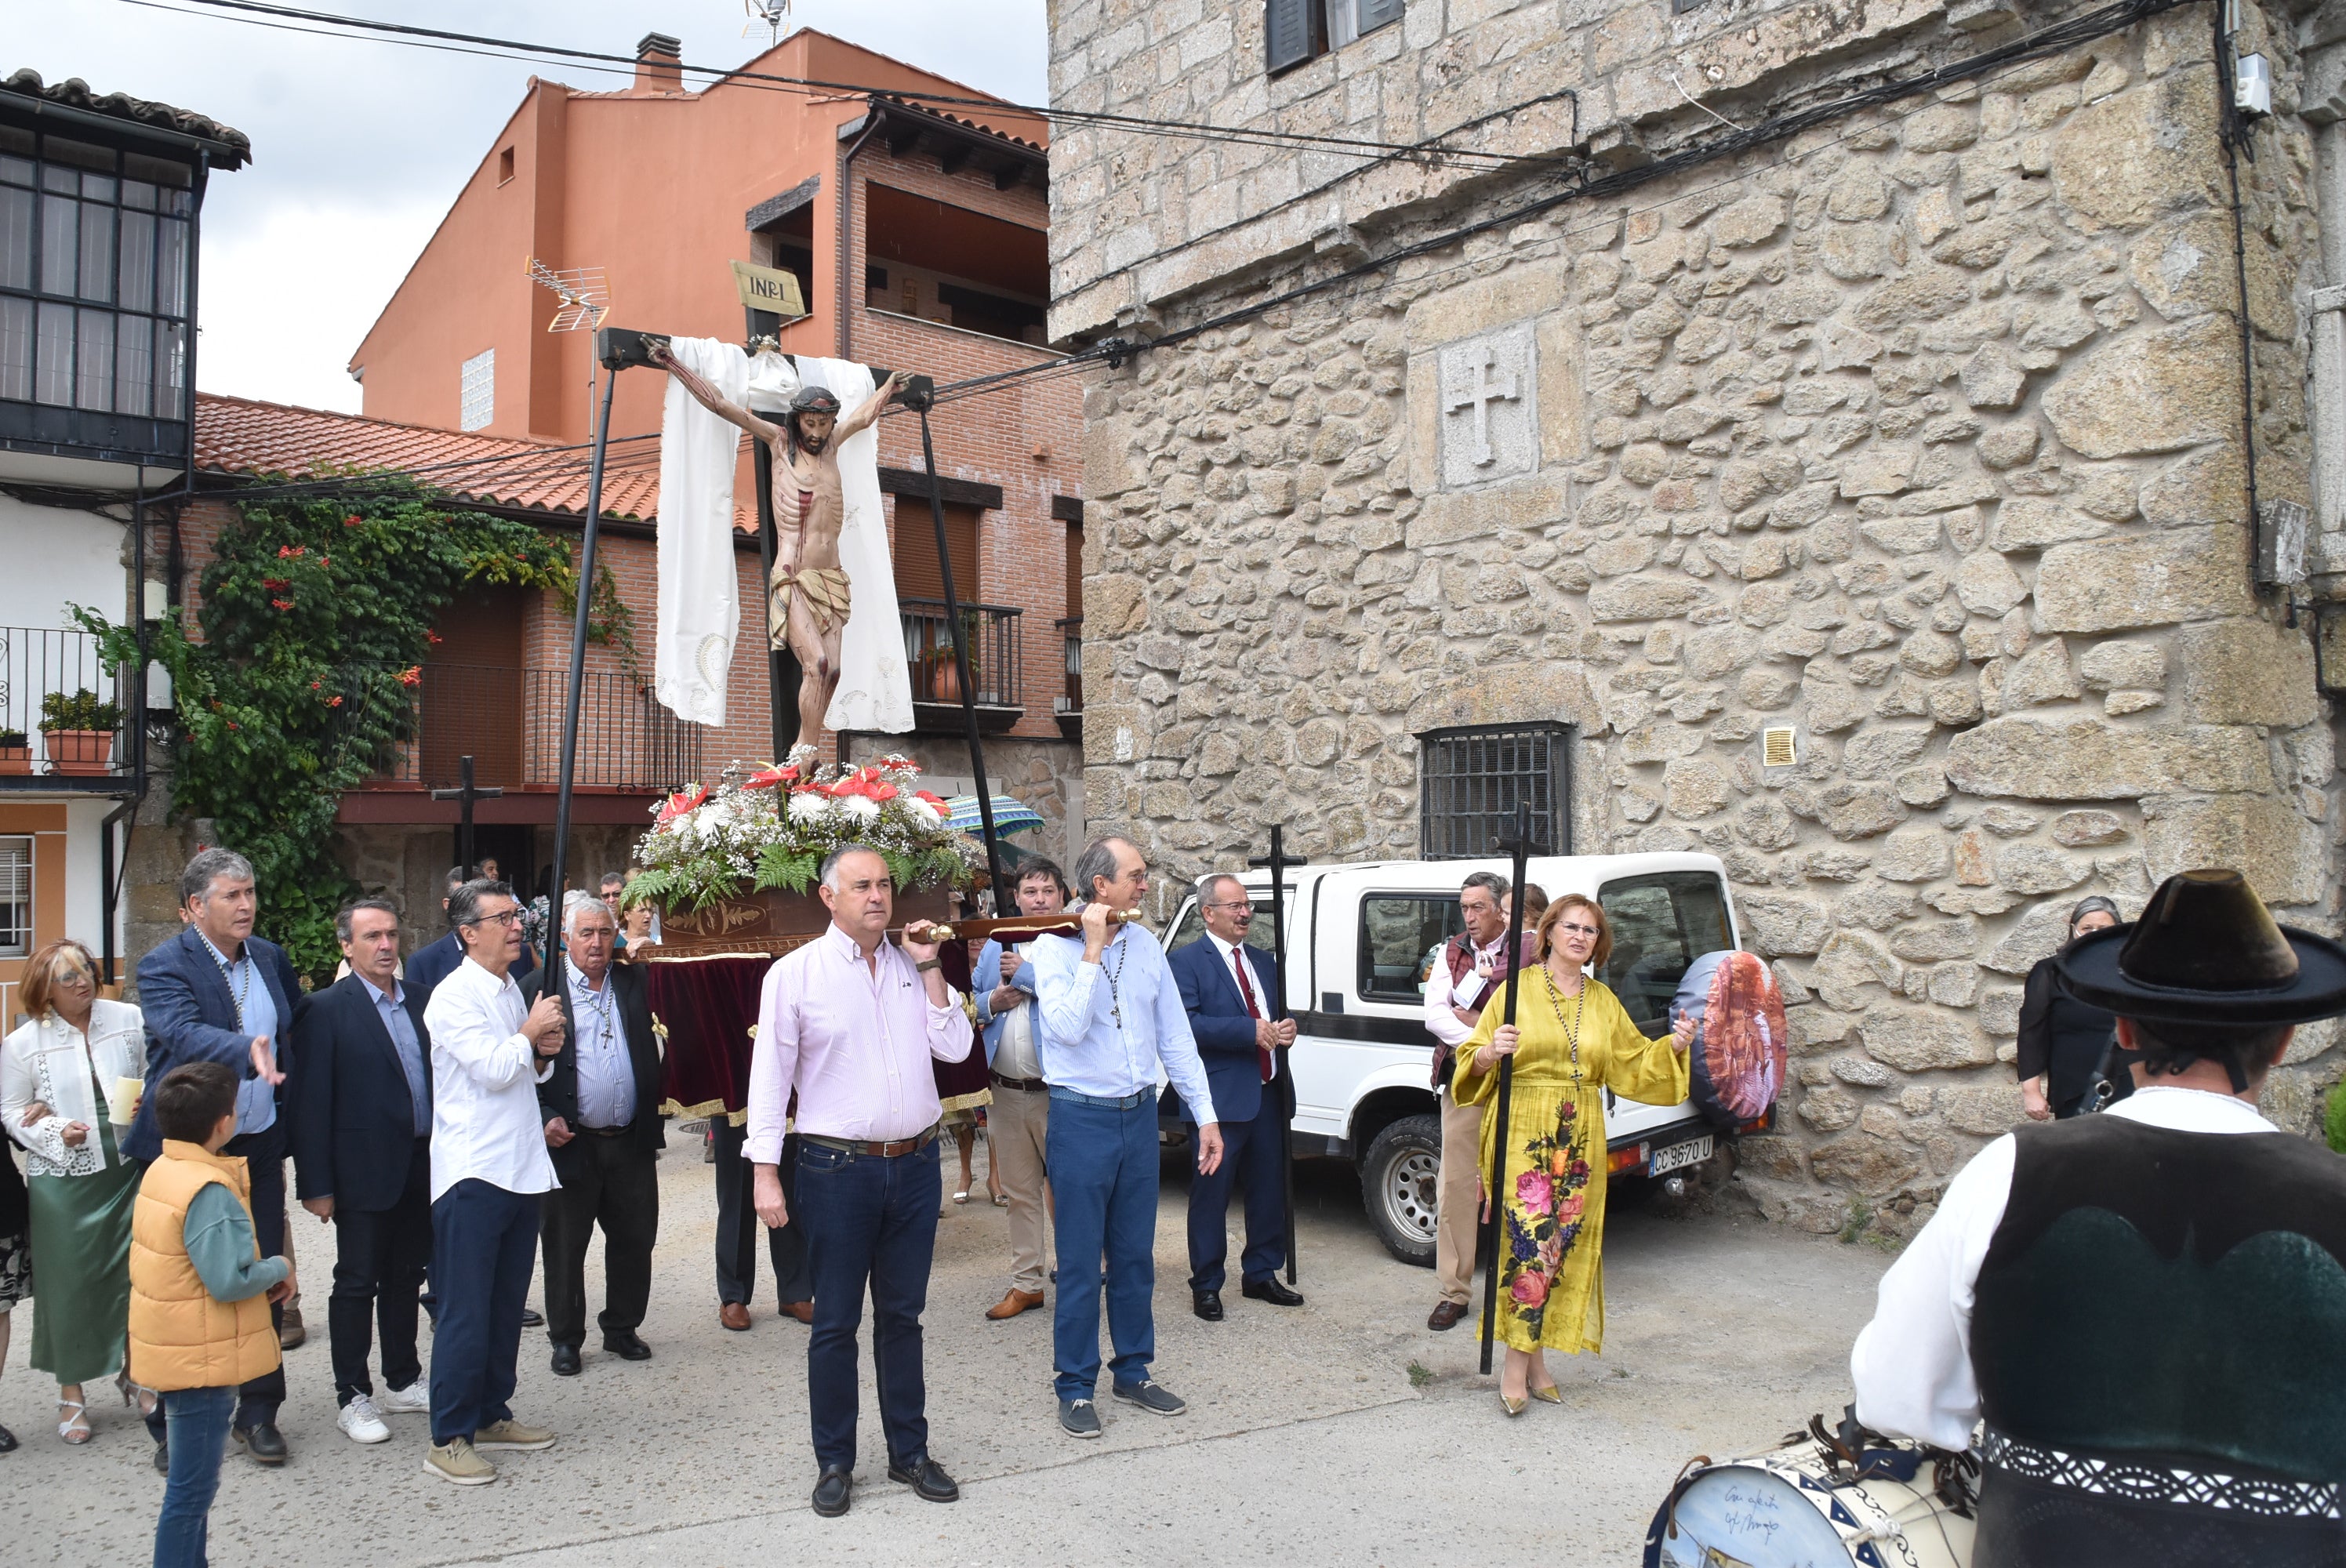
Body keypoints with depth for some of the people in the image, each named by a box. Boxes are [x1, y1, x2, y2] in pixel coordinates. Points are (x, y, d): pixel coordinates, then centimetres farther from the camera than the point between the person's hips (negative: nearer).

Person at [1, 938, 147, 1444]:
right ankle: (71, 1392, 23)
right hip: (62, 1180, -1)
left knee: (136, 1273, 6)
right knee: (69, 1283, 7)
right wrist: (56, 1131, -13)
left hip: (129, 1171, 1)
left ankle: (135, 1373, 26)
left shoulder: (129, 1020, -1)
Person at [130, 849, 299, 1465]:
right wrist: (247, 1051, -49)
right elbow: (185, 1033, -31)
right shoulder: (164, 967, -13)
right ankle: (174, 1424, 21)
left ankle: (258, 1413, 24)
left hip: (260, 1148, 5)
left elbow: (300, 1026, 16)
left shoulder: (270, 958, 5)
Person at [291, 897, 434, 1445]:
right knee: (357, 1283, 6)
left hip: (422, 1166, 5)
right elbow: (311, 1102, -10)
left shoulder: (419, 1003, 8)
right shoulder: (327, 1009, -9)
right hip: (365, 1171, -5)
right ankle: (353, 1398, 19)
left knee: (406, 1278, 16)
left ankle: (403, 1382, 30)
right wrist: (316, 1185, -13)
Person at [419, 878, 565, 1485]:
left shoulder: (512, 991, 15)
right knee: (465, 1313, -3)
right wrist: (530, 1033, -5)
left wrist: (543, 1052, 3)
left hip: (521, 1169, 8)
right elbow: (492, 1069, -21)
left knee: (507, 1305, 14)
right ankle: (448, 1439, 6)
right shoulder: (455, 996, -12)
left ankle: (492, 1414, 25)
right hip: (472, 1174, -8)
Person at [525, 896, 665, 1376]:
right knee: (565, 1247, 8)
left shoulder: (634, 983, 9)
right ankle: (566, 1339, 24)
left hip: (631, 1140, 3)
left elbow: (653, 1053, 11)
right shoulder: (540, 987, -1)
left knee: (634, 1239, 10)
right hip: (570, 1140, -3)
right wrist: (544, 1116, -13)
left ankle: (622, 1328, 28)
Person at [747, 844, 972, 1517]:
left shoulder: (914, 967, 7)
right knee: (835, 1323, 7)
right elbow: (770, 1076, -6)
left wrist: (929, 967, -5)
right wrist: (765, 1175, -9)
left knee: (902, 1315, 15)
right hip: (839, 1167, -4)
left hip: (915, 1164, 4)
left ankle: (909, 1451, 28)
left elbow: (954, 1047, 0)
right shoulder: (795, 973, -6)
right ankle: (834, 1462, 22)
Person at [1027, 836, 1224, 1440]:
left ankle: (1133, 1372, 29)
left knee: (1135, 1255, 14)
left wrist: (1205, 1114, 6)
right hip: (1082, 1120, -5)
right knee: (1080, 1262, 4)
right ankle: (1076, 1388, 17)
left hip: (1140, 1117, 5)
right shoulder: (1053, 948, -9)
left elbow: (1175, 1036, 8)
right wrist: (1093, 948, -21)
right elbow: (1068, 1028, -24)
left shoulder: (1145, 944, 5)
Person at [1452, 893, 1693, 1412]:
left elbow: (1633, 1063, 17)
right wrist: (1491, 1053, -22)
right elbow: (1474, 1060, -1)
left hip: (1580, 1140, 5)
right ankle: (1517, 1363, 0)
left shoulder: (1604, 1001, 15)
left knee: (1566, 1244, 4)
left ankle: (1534, 1356, 15)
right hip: (1522, 1135, -5)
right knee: (1530, 1239, -11)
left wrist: (1673, 1047, 2)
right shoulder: (1518, 988, 1)